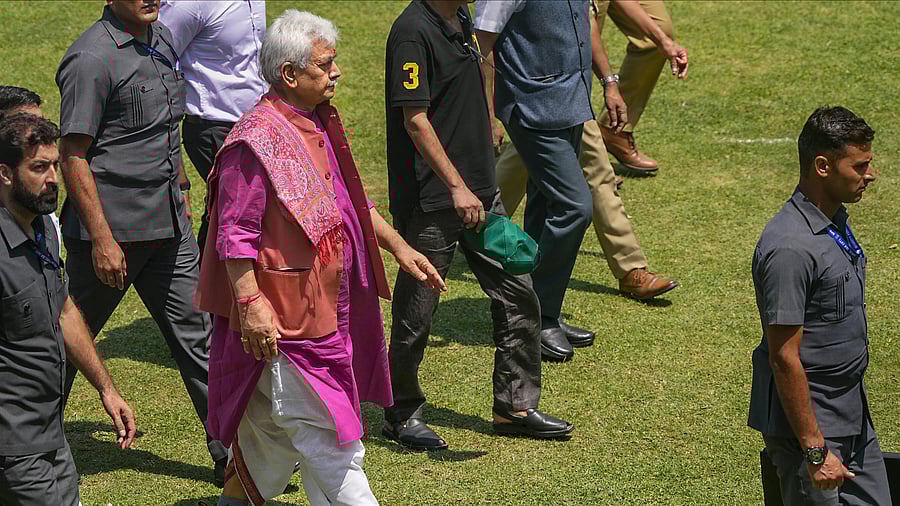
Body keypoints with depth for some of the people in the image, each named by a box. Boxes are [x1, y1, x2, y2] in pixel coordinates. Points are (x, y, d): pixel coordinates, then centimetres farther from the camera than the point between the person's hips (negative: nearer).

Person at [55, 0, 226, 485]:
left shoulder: (161, 39, 9)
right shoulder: (91, 58, -16)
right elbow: (73, 155, -17)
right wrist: (101, 239, -19)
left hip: (169, 227, 7)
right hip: (111, 230, -7)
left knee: (196, 331, 7)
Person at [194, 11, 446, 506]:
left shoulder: (320, 125, 11)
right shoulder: (257, 140, -19)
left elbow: (352, 201, 24)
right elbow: (234, 234, -20)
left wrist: (398, 246, 21)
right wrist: (251, 304, -24)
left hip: (325, 307, 9)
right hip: (283, 313, -9)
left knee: (273, 422, 18)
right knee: (323, 430, -5)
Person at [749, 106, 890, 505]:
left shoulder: (835, 223, 8)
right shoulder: (790, 248, -23)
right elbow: (784, 357, -23)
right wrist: (815, 449, -22)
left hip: (852, 420, 9)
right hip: (807, 424, -9)